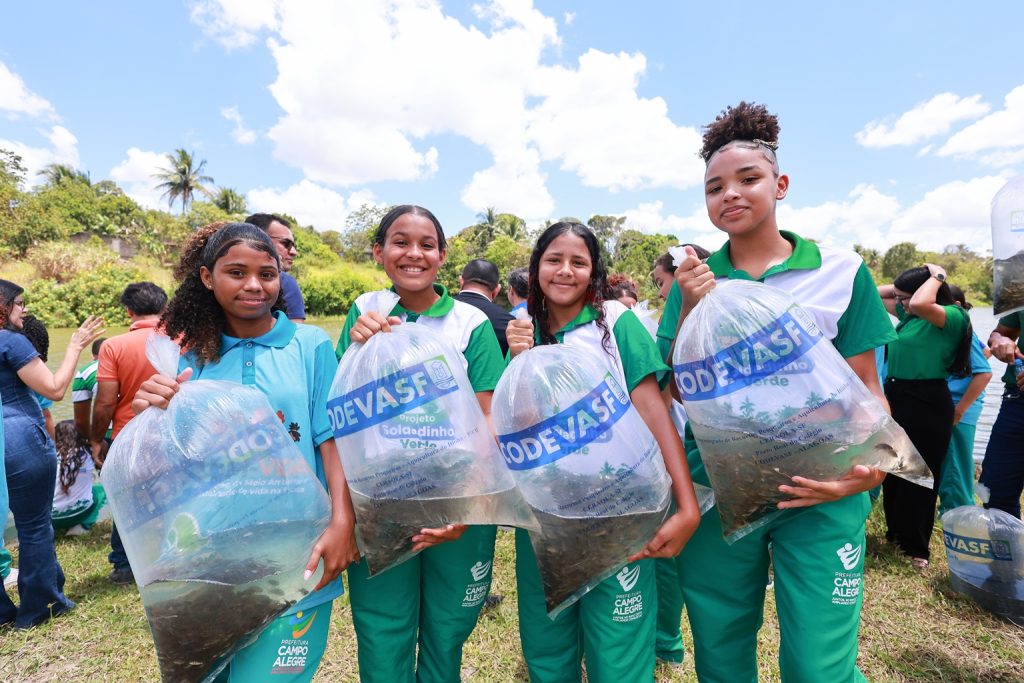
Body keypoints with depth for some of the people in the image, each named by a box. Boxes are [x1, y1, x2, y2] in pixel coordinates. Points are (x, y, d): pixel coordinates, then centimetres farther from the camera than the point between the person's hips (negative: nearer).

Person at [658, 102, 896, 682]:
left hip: (819, 493, -1)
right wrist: (690, 311, -14)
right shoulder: (695, 280, 2)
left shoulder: (841, 272, -2)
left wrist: (872, 465, -17)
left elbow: (866, 389, 2)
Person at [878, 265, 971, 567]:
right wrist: (902, 288, 6)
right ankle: (896, 531, 35)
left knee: (918, 477, 5)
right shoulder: (908, 314, 8)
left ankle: (916, 547, 22)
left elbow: (920, 303, -34)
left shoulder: (953, 316, -13)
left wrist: (936, 277, -17)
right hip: (895, 396, 8)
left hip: (926, 402, -8)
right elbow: (875, 295, 19)